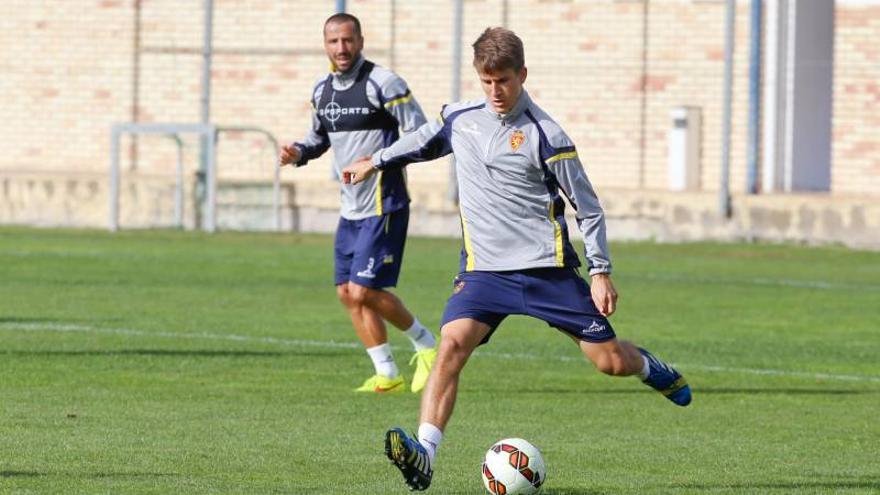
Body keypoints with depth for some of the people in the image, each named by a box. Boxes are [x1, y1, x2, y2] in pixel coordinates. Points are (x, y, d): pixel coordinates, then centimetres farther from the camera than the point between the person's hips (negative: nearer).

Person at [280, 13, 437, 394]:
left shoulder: (382, 83, -13)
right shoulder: (322, 90, 10)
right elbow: (319, 136, 26)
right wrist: (299, 152, 5)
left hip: (384, 208, -8)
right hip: (350, 209, 8)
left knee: (364, 291, -12)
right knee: (347, 293, 6)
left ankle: (426, 345, 11)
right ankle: (388, 376, 15)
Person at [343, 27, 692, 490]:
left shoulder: (545, 136, -8)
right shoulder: (459, 119, 6)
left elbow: (588, 207, -2)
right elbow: (421, 142, 31)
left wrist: (600, 271, -5)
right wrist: (376, 161, 38)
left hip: (547, 266, -3)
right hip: (484, 270, 3)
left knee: (609, 361, 1)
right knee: (452, 344, -23)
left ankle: (646, 365, 39)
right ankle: (423, 455, -30)